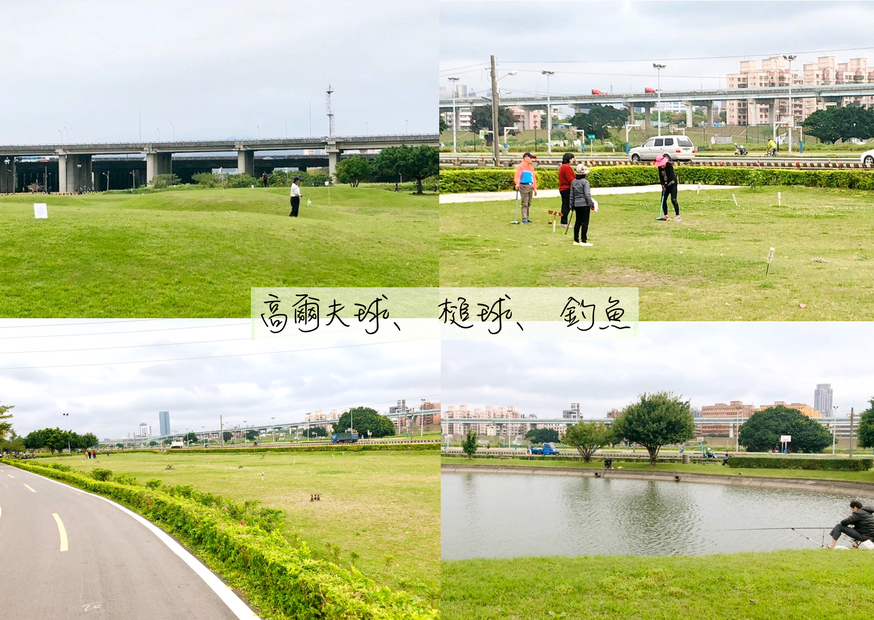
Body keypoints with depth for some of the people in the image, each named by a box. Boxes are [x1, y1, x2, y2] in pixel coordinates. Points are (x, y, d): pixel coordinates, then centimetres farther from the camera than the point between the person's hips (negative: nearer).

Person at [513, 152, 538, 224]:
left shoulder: (531, 167, 20)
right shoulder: (521, 166, -3)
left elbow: (533, 177, 23)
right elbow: (517, 175, -15)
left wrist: (535, 188, 18)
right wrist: (517, 183, -32)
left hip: (530, 186, 7)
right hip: (524, 186, -7)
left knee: (529, 203, 7)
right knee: (525, 204, -10)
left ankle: (526, 218, 13)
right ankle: (524, 219, -11)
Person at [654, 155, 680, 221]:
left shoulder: (669, 165, -18)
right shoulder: (660, 167, 0)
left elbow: (671, 176, -22)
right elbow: (660, 176, 3)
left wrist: (666, 183, -24)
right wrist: (662, 185, -10)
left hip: (672, 184, -6)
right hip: (665, 184, 6)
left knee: (673, 200, -13)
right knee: (663, 200, 3)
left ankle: (677, 215, -10)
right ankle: (665, 215, 15)